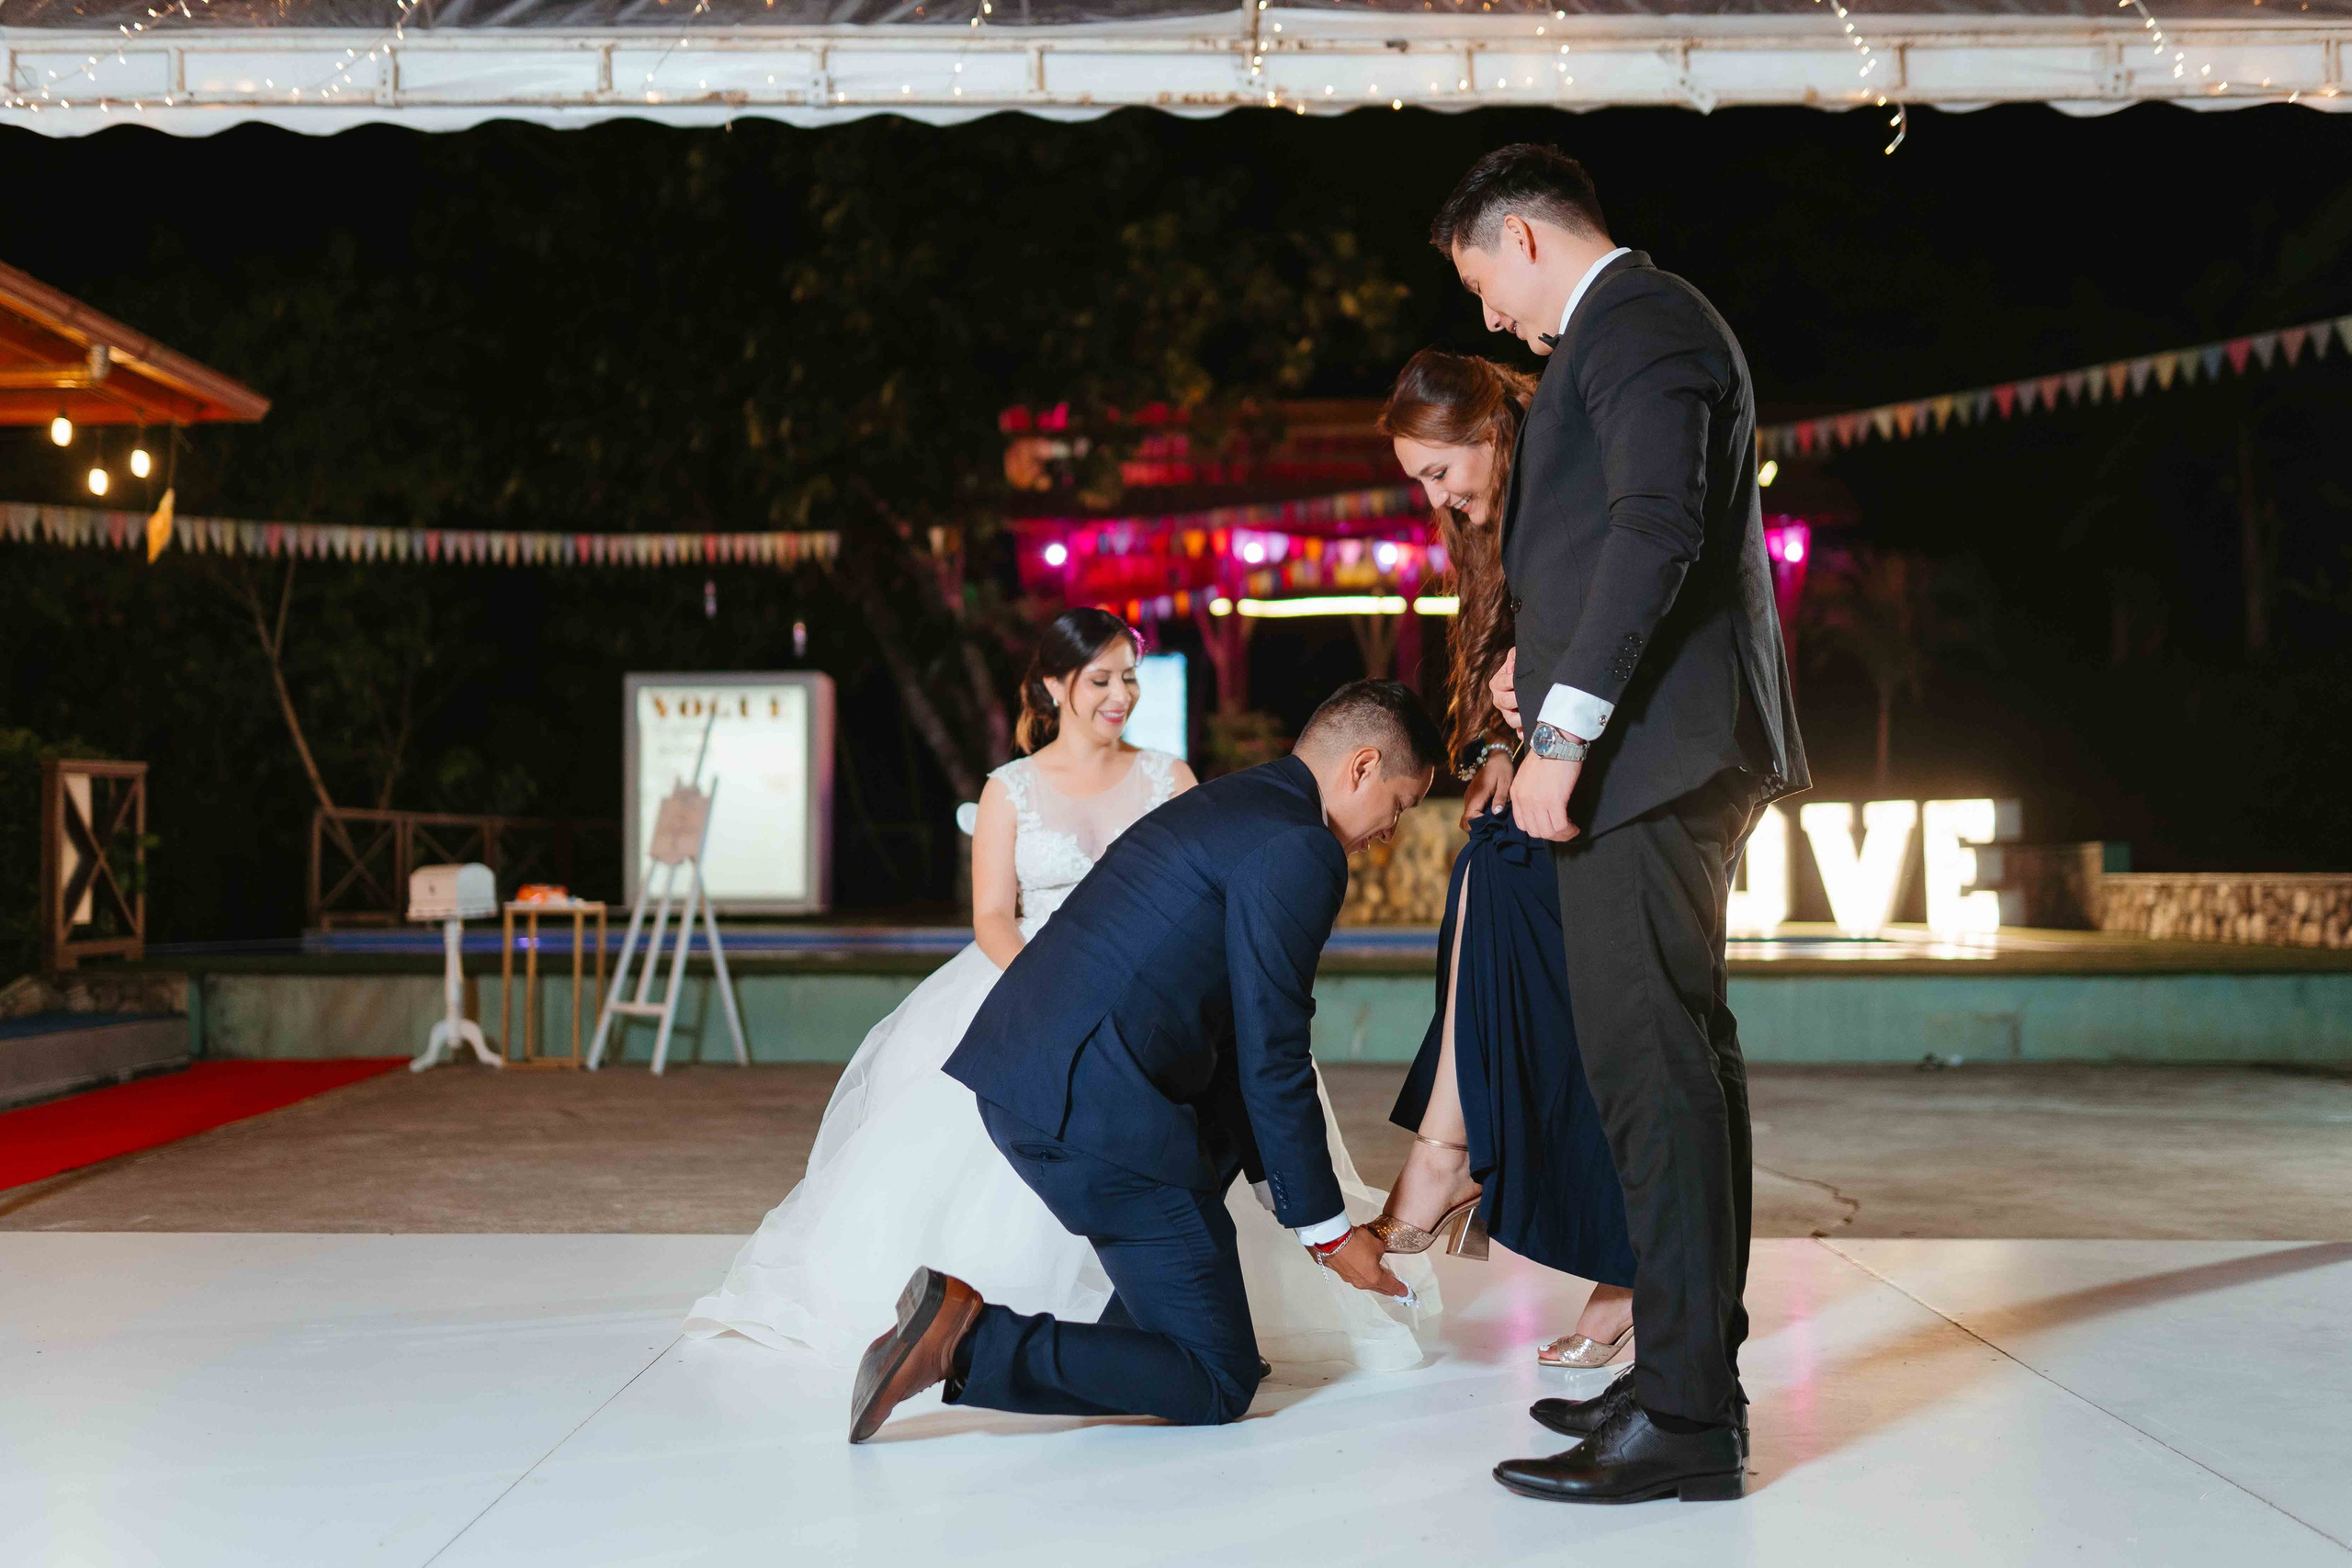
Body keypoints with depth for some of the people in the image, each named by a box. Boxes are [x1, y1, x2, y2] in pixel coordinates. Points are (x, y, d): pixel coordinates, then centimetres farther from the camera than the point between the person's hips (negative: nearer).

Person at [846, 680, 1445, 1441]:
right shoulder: (1300, 850, -9)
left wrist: (1285, 1191, 29)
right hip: (1095, 1112, -10)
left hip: (1017, 1069, 10)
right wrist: (1327, 1230, 1)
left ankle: (1141, 1334, 29)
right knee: (1216, 1389, 0)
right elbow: (1272, 1063, -10)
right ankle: (969, 1342, -11)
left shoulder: (1221, 802, 22)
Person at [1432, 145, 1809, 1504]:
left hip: (1643, 749, -11)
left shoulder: (1634, 322, -8)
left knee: (1651, 1068, -10)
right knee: (1682, 1055, 13)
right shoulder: (1649, 321, 24)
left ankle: (1685, 1419, -6)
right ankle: (1693, 1369, 21)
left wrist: (1566, 731, -22)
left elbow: (1658, 526, -21)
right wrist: (1550, 662, 17)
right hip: (1678, 753, 11)